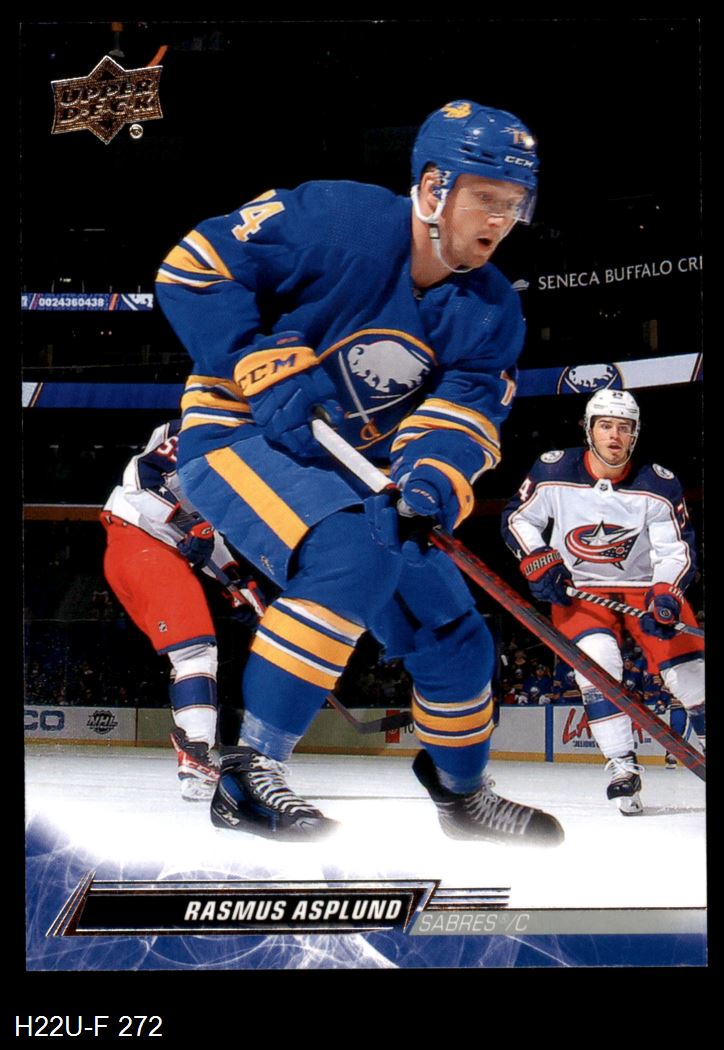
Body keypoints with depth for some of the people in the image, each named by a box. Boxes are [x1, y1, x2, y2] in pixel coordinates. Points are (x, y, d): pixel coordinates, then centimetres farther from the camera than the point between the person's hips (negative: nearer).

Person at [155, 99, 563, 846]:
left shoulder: (490, 314, -3)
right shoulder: (339, 223, -21)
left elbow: (460, 418, -11)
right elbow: (193, 266, -19)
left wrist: (435, 476, -33)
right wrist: (264, 364, -26)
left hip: (349, 474, 7)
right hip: (237, 442, -7)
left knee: (448, 625, 8)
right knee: (349, 556, -34)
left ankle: (462, 792, 35)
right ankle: (249, 771, -27)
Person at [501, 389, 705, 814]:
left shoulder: (659, 485, -13)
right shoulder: (554, 472, -12)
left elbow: (678, 548, -12)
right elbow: (518, 518, 1)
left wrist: (665, 593, -29)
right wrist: (539, 561, -14)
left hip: (646, 585, 1)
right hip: (579, 589, -1)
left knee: (689, 668, -8)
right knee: (597, 661, -25)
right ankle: (623, 767, -19)